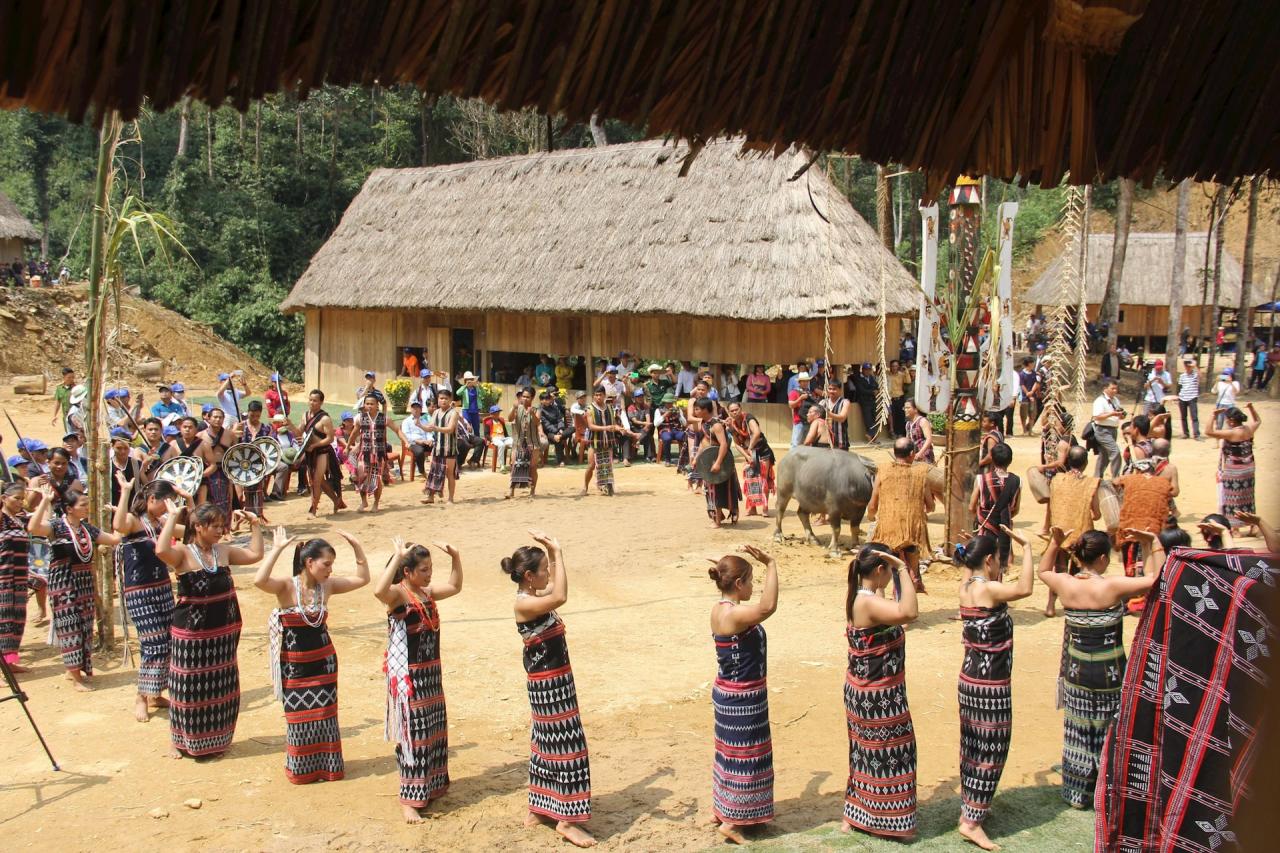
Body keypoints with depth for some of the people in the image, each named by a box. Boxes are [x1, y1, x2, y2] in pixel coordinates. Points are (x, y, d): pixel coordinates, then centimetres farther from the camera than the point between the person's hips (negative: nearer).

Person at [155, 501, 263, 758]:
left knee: (222, 688, 14)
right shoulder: (183, 553, -13)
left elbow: (255, 554, 10)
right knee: (189, 688, 4)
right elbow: (161, 550, -34)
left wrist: (255, 524, 5)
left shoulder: (223, 551, 5)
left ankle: (215, 740, 29)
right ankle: (178, 741, 20)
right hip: (192, 633, -6)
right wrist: (172, 516, -29)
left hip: (224, 631, 6)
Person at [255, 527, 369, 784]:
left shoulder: (327, 586, -3)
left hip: (323, 661, 4)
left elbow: (362, 578, 7)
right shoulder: (287, 588, -17)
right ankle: (300, 768, 23)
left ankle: (326, 765, 24)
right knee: (300, 716, 6)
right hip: (294, 664, -4)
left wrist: (356, 547, -1)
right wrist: (277, 549, -35)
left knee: (325, 714, 9)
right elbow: (259, 581, -37)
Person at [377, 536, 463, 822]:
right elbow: (378, 591, -39)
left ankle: (431, 786, 33)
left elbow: (454, 586, 24)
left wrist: (455, 558, 10)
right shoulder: (398, 593, -16)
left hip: (430, 672, 8)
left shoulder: (427, 592, 7)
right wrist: (397, 557, -37)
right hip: (407, 675, -8)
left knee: (434, 730, 17)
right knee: (411, 734, -4)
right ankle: (409, 799, 4)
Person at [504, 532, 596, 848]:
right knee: (566, 745, -4)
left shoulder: (534, 598, 7)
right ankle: (566, 820, 3)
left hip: (551, 681, 10)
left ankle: (538, 809, 30)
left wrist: (553, 551, 14)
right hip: (549, 682, -10)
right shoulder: (524, 604, -21)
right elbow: (561, 597, -37)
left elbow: (555, 590, 27)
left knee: (546, 743, 18)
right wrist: (557, 552, -30)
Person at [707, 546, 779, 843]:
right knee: (743, 755, 2)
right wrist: (770, 565, -38)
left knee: (732, 752, 21)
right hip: (741, 698, -10)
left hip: (729, 693, 10)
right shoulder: (732, 614, -27)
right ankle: (731, 822, 10)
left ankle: (723, 809, 34)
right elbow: (768, 607, -44)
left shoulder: (721, 609, 3)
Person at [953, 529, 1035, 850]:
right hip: (990, 686, -9)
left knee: (973, 748, 19)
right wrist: (1026, 546, -24)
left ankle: (969, 808, 30)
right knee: (990, 751, 0)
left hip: (971, 679, 9)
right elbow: (1025, 588, -34)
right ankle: (972, 821, 3)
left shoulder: (968, 586, 3)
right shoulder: (986, 589, -23)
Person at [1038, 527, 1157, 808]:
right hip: (1109, 673, -4)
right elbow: (1157, 579, -18)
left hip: (1076, 670, 4)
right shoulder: (1112, 587, -21)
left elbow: (1043, 571, 15)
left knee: (1077, 733, 16)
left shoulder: (1065, 585, -8)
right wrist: (1155, 544, -11)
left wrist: (1054, 542, 8)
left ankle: (1077, 794, 27)